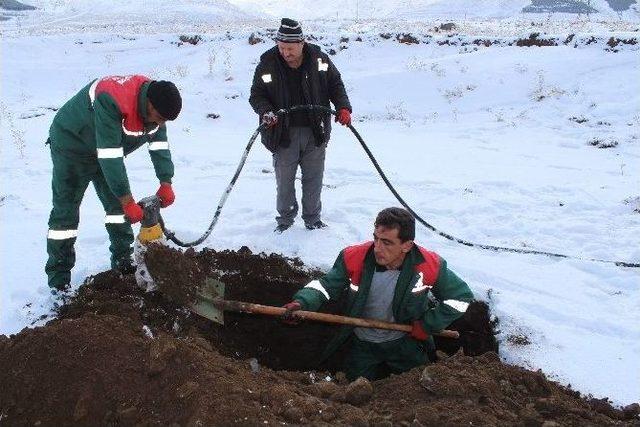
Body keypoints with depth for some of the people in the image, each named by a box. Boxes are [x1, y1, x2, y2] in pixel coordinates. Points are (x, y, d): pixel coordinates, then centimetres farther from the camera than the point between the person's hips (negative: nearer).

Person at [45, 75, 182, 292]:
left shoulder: (155, 104, -15)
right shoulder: (110, 102, -40)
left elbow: (160, 144, -4)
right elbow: (110, 156, -40)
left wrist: (166, 183, -12)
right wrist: (128, 201, -37)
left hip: (107, 147, 7)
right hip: (72, 145, -7)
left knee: (117, 203, 5)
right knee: (65, 211, -7)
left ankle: (123, 260, 18)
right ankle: (58, 278, 0)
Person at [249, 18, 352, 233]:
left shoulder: (319, 59, -4)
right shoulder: (267, 64, -7)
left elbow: (336, 85, 8)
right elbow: (256, 95, 2)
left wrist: (343, 107, -7)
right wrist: (265, 111, -18)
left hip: (316, 132, 1)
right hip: (284, 133, -1)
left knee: (313, 178, 12)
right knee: (284, 180, 6)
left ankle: (312, 218, 30)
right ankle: (285, 218, 27)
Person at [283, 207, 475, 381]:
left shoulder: (428, 266, -26)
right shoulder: (355, 258, -25)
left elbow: (461, 295, -13)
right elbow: (327, 285, -13)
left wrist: (428, 325, -15)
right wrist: (302, 303, -32)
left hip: (404, 344, 0)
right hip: (363, 345, 0)